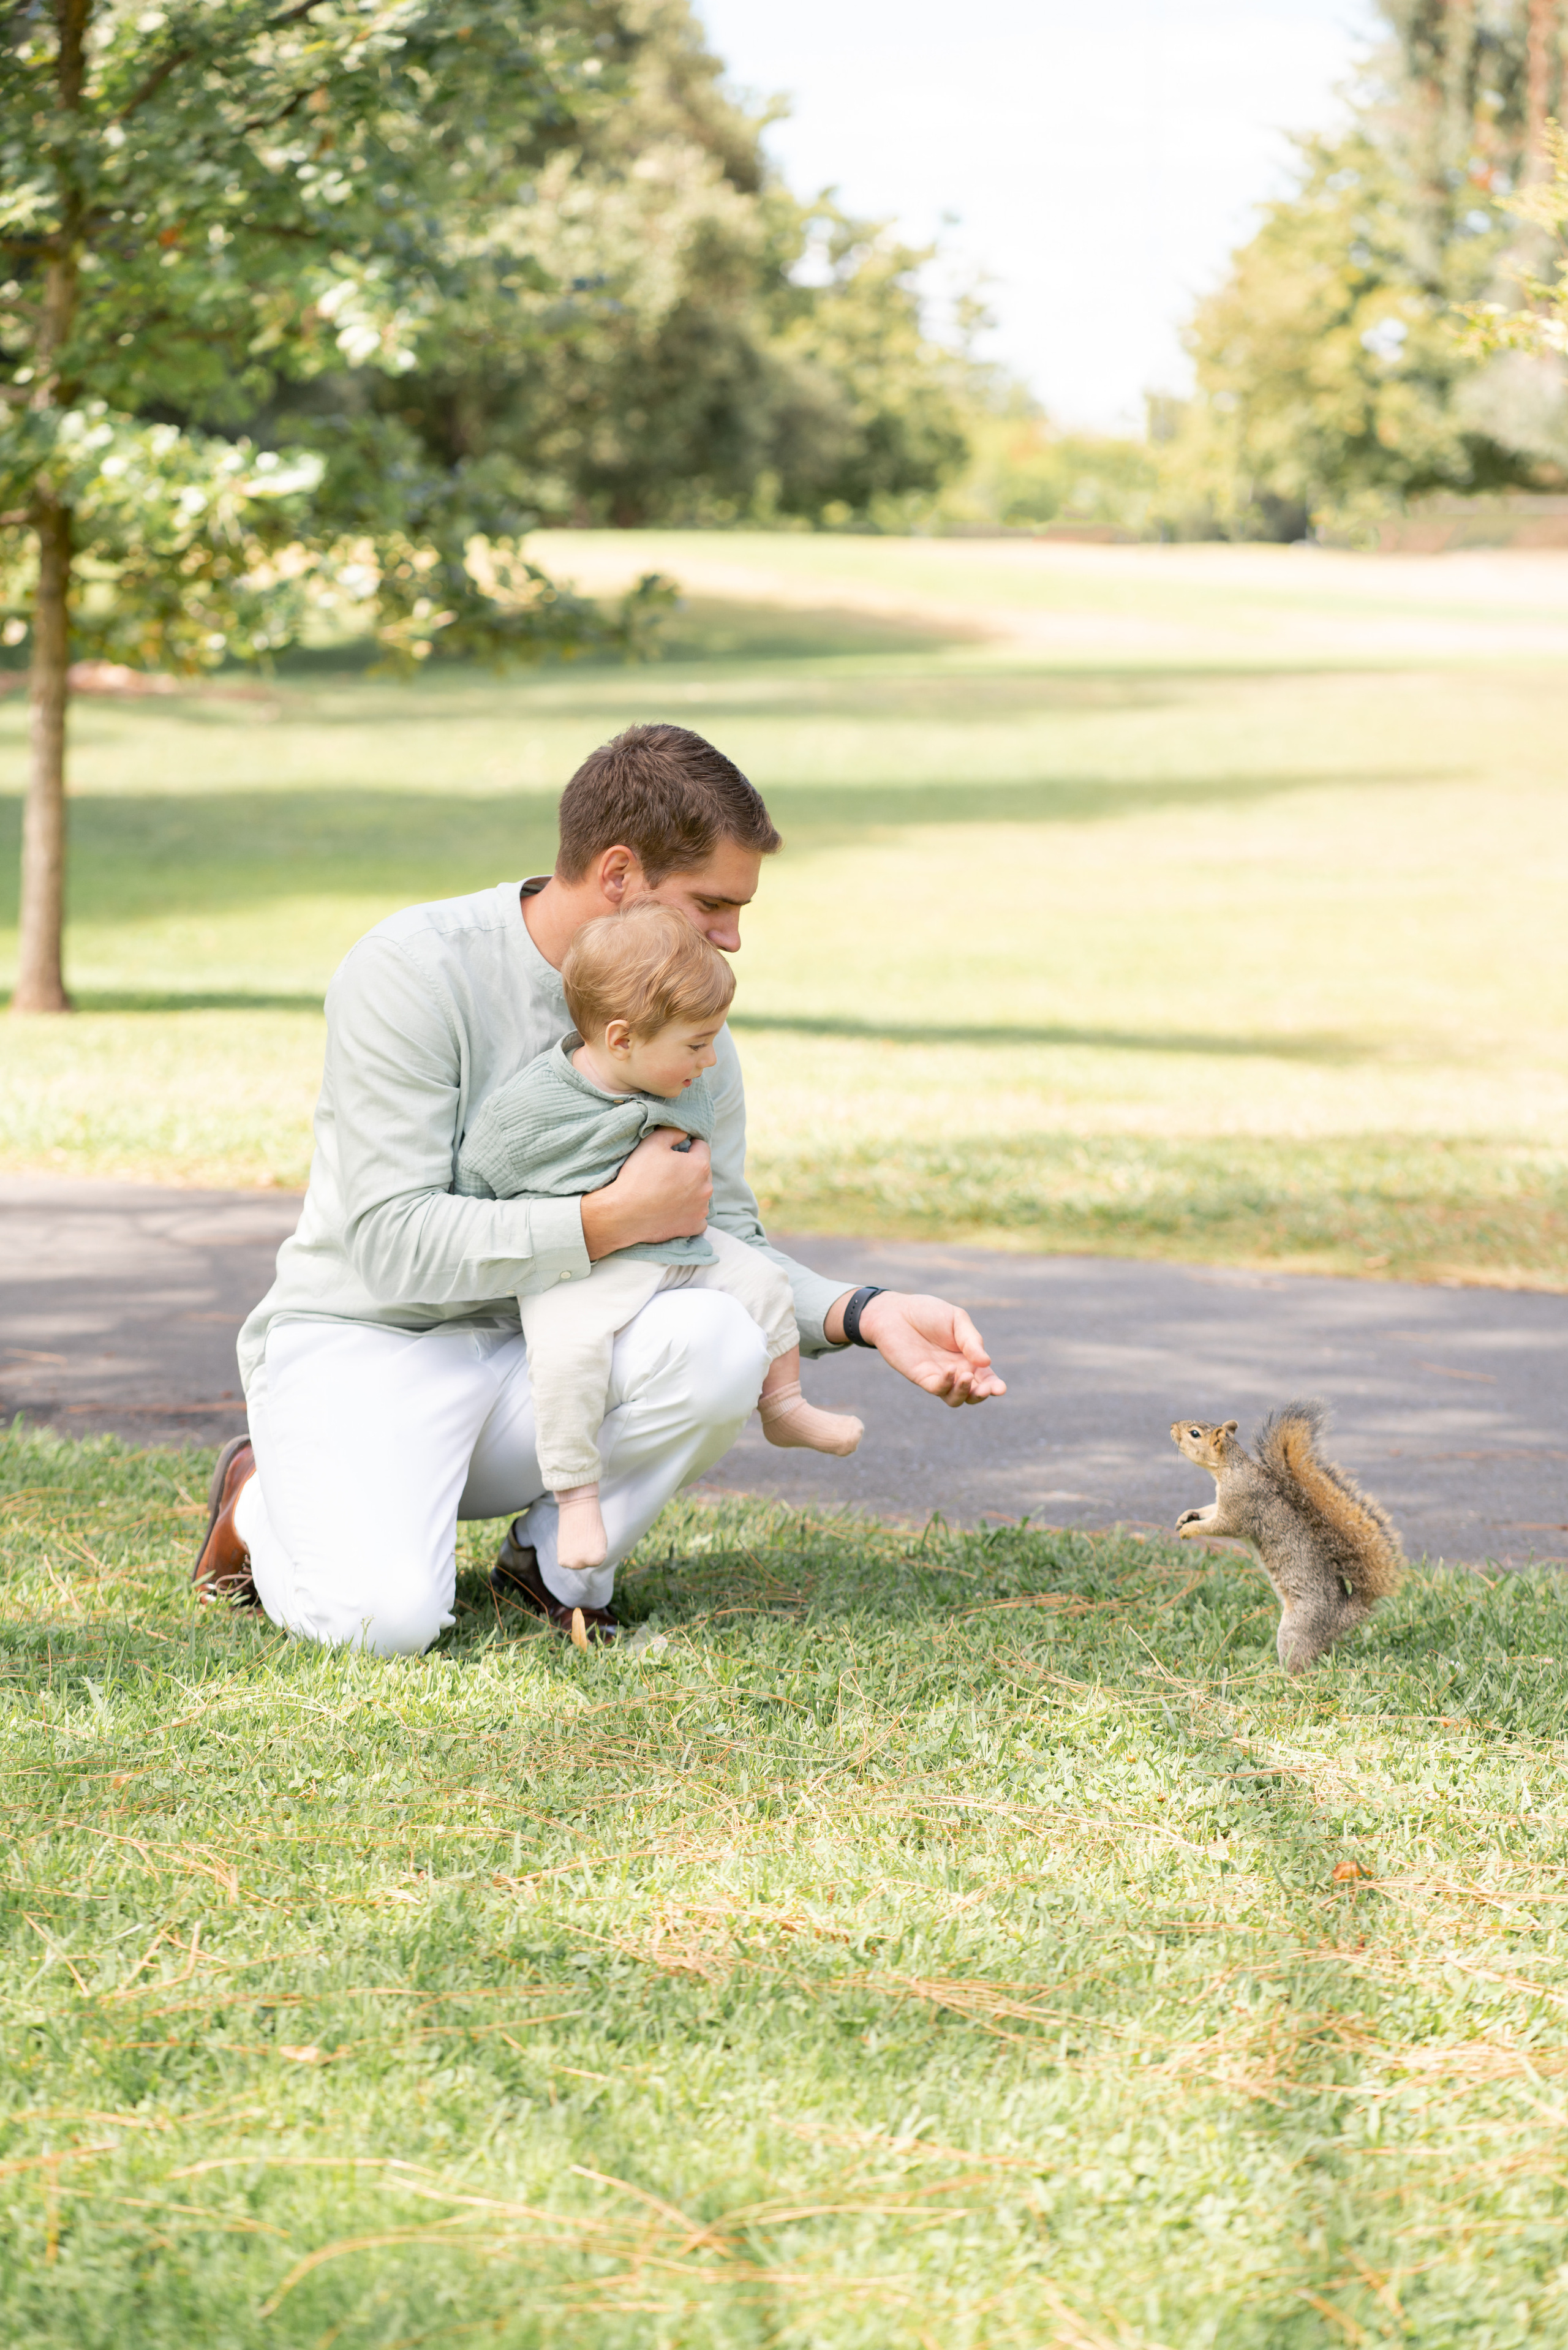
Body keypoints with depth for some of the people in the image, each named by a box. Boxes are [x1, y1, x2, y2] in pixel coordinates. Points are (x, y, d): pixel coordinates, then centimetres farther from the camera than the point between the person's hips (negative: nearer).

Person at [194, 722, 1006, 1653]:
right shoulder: (412, 973, -18)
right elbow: (391, 1243, -23)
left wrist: (865, 1314, -13)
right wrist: (614, 1219, -25)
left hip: (536, 1362, 5)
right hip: (367, 1338, -4)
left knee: (718, 1336, -28)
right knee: (388, 1618, -31)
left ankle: (556, 1558, -1)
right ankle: (261, 1500, 5)